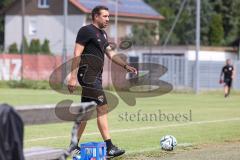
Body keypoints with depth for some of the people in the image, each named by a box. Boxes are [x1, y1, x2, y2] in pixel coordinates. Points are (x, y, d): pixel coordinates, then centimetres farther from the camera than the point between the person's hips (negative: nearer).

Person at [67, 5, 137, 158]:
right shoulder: (86, 31, -9)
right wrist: (73, 77, -19)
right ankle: (109, 147, -14)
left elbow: (111, 53, 21)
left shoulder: (103, 34, 19)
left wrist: (126, 65, 9)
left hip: (96, 77, 10)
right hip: (88, 75, -10)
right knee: (103, 107, -13)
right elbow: (77, 54, -14)